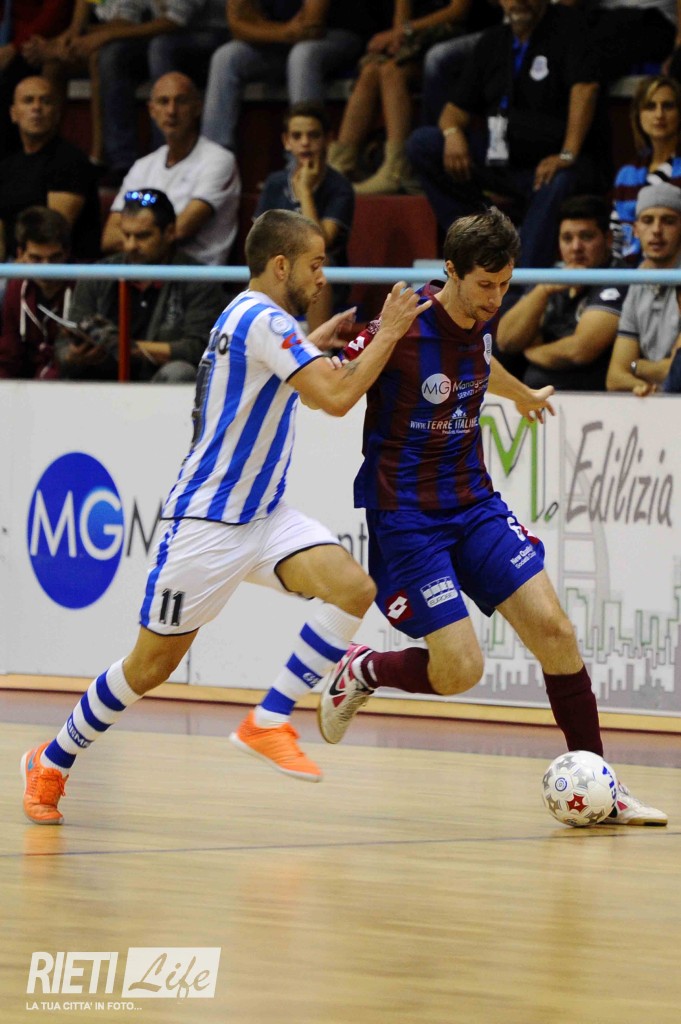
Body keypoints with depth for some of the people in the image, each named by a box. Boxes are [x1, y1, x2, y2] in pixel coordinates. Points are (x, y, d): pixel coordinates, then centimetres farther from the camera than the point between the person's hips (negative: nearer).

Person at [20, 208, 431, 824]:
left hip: (263, 514, 9)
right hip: (207, 520, -9)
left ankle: (269, 722, -9)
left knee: (353, 588, -15)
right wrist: (388, 334, -15)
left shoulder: (256, 318, 13)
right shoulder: (263, 321, -17)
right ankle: (52, 763, 19)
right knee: (153, 664, 0)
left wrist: (313, 346, 24)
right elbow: (336, 397, -26)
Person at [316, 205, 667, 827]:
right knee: (459, 670, -14)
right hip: (405, 515, -7)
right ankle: (360, 672, 18)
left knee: (553, 629, -7)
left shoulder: (485, 317, 4)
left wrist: (524, 396, 49)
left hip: (473, 502, 7)